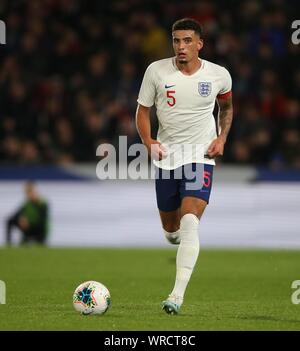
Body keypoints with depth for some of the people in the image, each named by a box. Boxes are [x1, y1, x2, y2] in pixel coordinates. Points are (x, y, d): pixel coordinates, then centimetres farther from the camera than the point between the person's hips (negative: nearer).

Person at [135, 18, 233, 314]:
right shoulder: (156, 71, -6)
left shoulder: (219, 75, -4)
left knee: (189, 224, -21)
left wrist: (222, 138, 2)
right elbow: (142, 110, 4)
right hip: (166, 157, 2)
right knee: (171, 231, 11)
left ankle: (177, 296, -25)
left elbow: (226, 106, 17)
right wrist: (149, 142, -13)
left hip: (200, 157, -2)